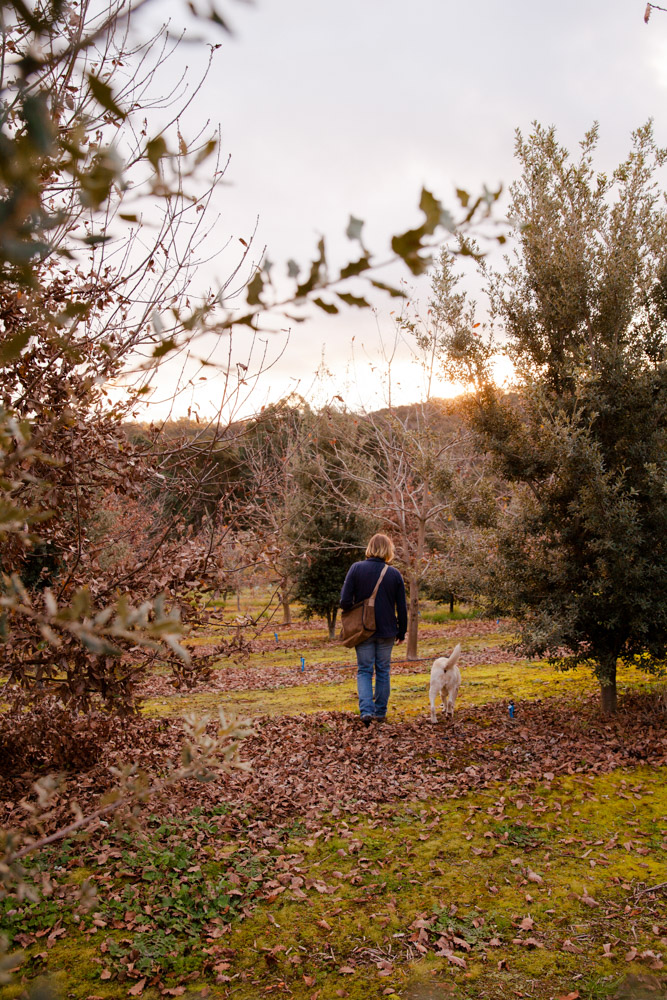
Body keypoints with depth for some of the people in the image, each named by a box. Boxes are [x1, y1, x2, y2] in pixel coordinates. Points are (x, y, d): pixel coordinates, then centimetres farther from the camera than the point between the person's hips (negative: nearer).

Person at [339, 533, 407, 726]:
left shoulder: (356, 569, -8)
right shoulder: (394, 574, -4)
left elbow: (345, 601, -11)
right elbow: (402, 607, 0)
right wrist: (402, 631, 12)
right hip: (387, 631, 1)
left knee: (364, 671, 7)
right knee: (383, 671, 13)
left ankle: (366, 710, -9)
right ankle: (380, 712, 19)